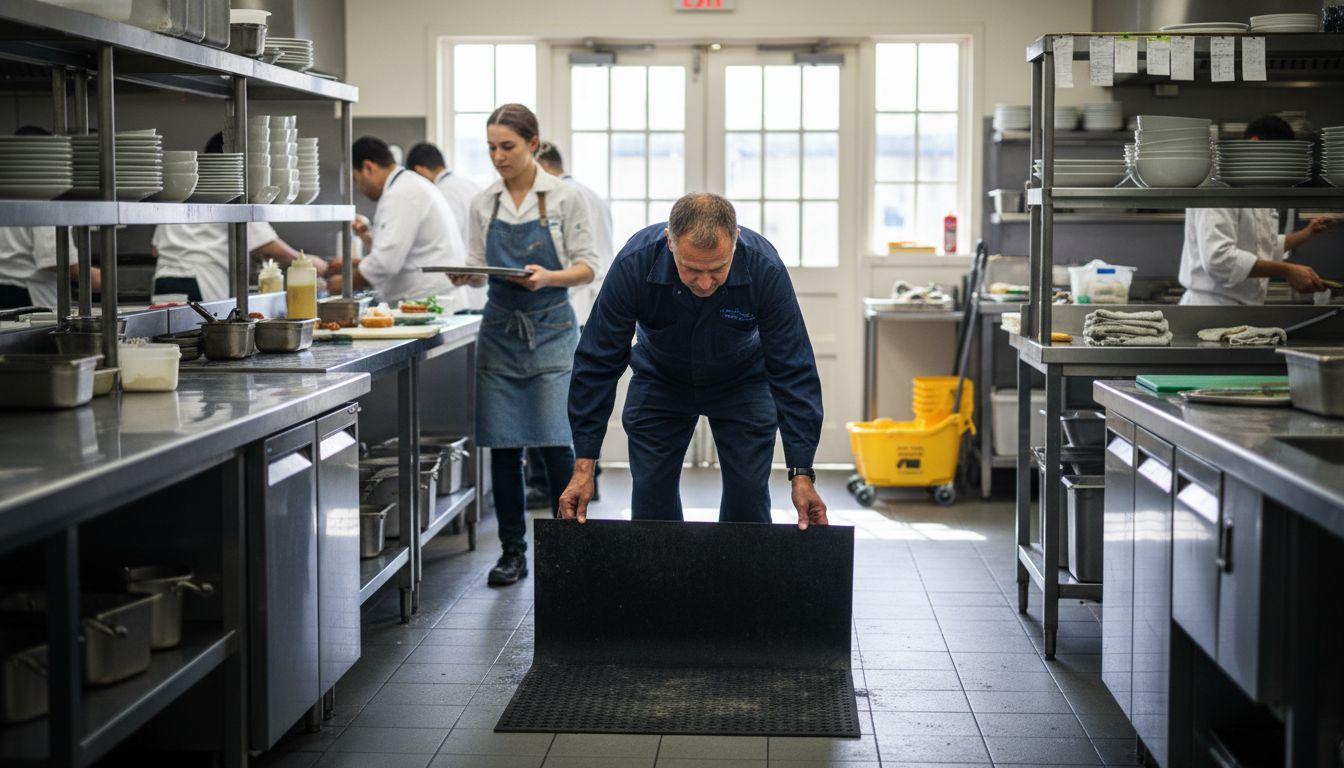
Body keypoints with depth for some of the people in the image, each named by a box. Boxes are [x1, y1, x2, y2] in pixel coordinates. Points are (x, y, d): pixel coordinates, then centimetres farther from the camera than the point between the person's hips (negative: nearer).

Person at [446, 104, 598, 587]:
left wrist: (549, 277, -22)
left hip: (551, 328, -4)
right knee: (503, 447, 4)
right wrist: (466, 276, -10)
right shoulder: (484, 204, 7)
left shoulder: (564, 198, -4)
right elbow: (480, 268, 12)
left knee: (556, 445, -7)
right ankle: (512, 552, 15)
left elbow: (587, 266, -4)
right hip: (501, 327, 4)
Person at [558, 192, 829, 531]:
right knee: (651, 495, -4)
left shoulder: (765, 269, -34)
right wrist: (583, 466, -28)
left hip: (742, 381, 0)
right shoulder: (635, 263, -34)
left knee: (749, 497, -7)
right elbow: (598, 363, -26)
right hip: (660, 379, 1)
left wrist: (801, 473, -31)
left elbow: (793, 373, -27)